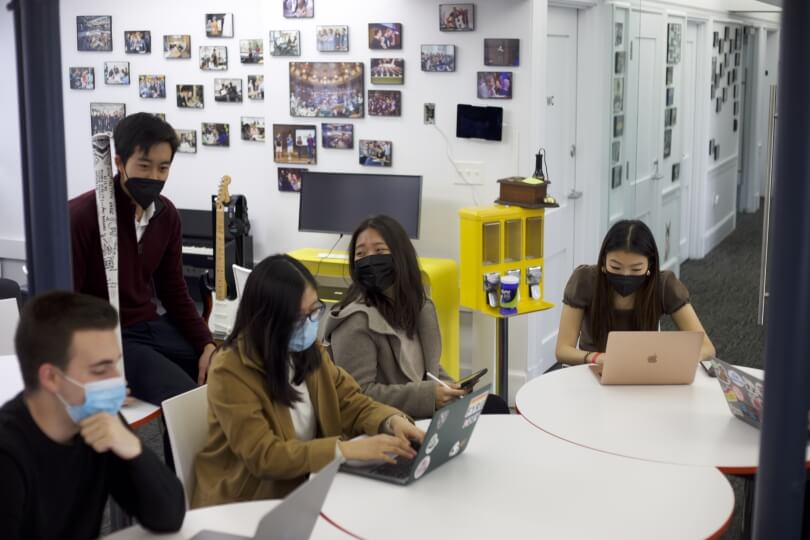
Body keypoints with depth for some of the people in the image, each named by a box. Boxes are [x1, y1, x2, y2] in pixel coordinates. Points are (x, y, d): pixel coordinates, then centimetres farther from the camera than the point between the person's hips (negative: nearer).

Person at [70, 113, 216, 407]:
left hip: (150, 325, 7)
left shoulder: (167, 214, 3)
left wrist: (207, 344, -3)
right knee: (188, 398, -25)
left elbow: (174, 291, 11)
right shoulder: (82, 216, -18)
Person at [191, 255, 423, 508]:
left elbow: (351, 404, 6)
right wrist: (346, 449, -31)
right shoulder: (230, 371, -19)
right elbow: (262, 455, -24)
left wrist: (393, 421, -15)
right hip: (246, 506, -6)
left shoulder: (309, 350, 2)